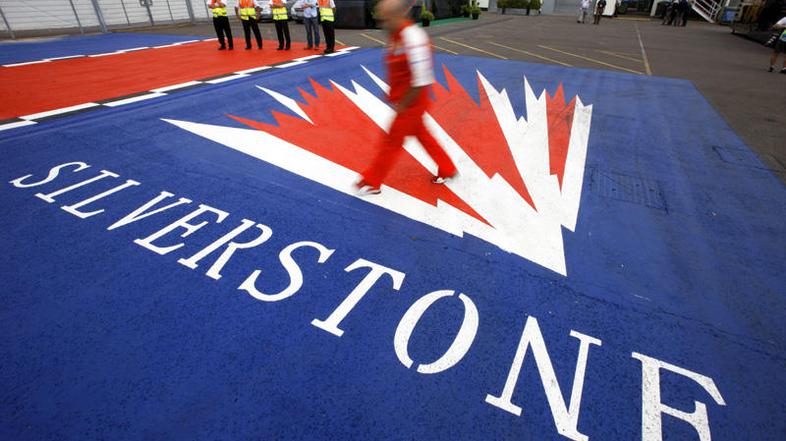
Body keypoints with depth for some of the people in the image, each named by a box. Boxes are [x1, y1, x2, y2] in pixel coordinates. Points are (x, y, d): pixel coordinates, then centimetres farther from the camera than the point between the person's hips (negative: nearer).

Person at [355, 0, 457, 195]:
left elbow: (422, 81, -27)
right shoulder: (394, 35, 2)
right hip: (402, 100, 9)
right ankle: (447, 169, 37)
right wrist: (392, 93, 10)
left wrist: (403, 105, -19)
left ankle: (371, 182, 19)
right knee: (422, 135, 20)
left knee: (392, 141, 3)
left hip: (412, 102, -9)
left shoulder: (413, 38, -26)